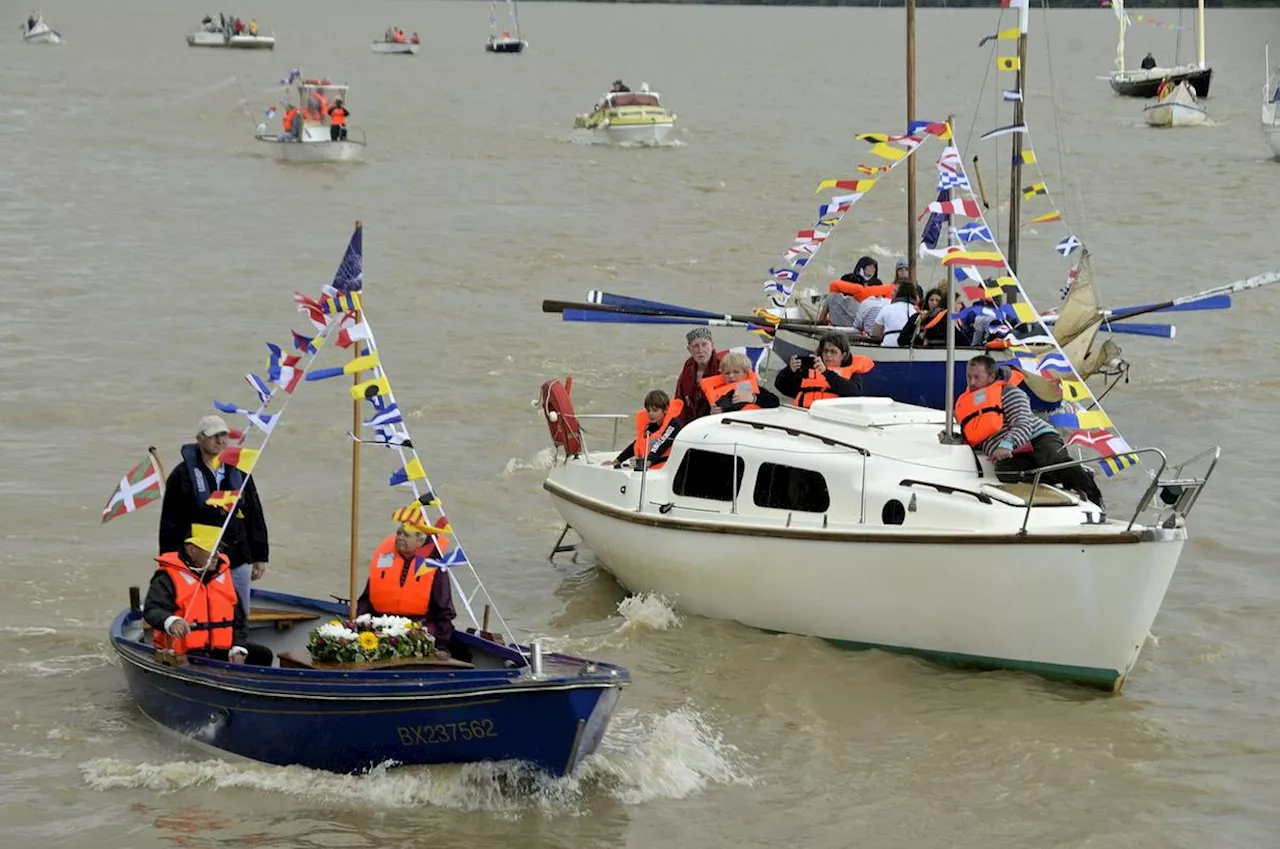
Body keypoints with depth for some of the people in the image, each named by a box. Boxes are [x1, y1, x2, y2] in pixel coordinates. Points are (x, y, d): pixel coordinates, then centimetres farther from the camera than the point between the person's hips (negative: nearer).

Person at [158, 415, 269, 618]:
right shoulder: (182, 475, -5)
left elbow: (255, 516, 14)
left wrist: (260, 556, 12)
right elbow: (170, 523, -3)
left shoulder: (239, 472, 9)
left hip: (238, 562, 4)